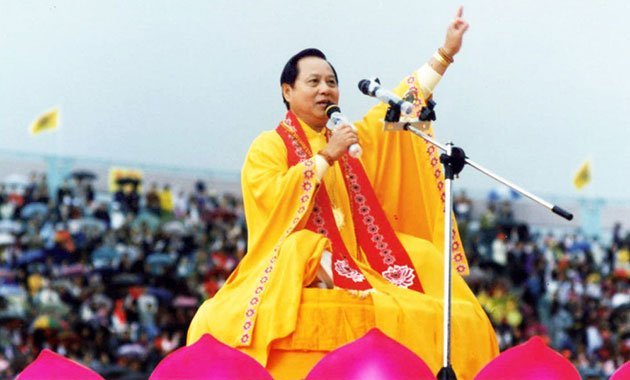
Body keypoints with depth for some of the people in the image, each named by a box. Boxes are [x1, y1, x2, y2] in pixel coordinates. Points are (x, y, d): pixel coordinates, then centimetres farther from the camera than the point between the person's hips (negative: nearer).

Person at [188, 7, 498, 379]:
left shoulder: (352, 141, 23)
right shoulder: (268, 146, 6)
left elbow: (400, 105, 24)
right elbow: (270, 196, -13)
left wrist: (446, 53, 19)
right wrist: (326, 158, -11)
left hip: (357, 273, 6)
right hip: (296, 277, -6)